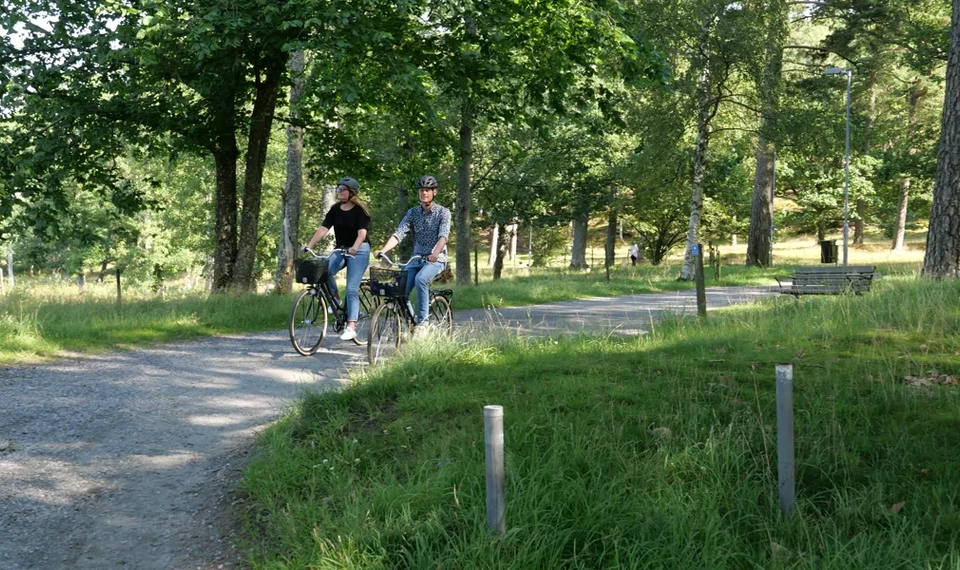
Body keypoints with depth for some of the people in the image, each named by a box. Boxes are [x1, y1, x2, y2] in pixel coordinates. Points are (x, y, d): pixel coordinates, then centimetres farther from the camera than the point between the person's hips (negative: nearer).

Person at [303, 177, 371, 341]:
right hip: (340, 249, 5)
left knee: (351, 288, -13)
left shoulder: (360, 210, -9)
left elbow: (362, 232, -21)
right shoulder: (335, 209, 5)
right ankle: (335, 299, -1)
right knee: (324, 270, -26)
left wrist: (354, 248, -40)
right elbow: (323, 229, -3)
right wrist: (309, 246, -16)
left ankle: (351, 327, -14)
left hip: (359, 250, -5)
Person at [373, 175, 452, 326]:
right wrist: (383, 250, -24)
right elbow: (399, 234, -6)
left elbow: (443, 236, -20)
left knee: (420, 279, -33)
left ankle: (422, 320, -24)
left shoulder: (443, 212, -5)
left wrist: (435, 254, -41)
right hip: (416, 258, 4)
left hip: (436, 259, -4)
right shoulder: (413, 212, 5)